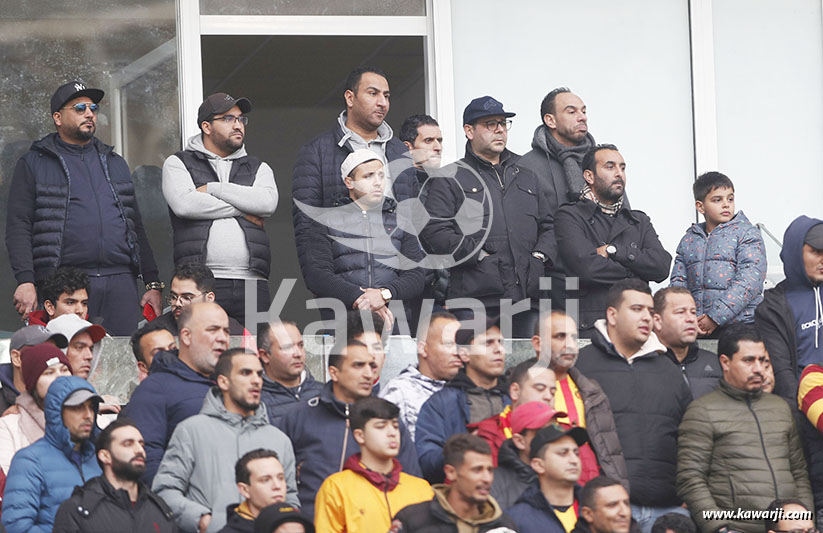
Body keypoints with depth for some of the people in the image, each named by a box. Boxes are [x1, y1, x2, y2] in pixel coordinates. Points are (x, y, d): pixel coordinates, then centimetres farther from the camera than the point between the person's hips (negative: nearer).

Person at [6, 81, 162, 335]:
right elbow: (18, 227, -1)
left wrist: (152, 283, 13)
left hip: (120, 283, 4)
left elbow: (137, 226, 22)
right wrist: (26, 280, -15)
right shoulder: (33, 164, 8)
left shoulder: (115, 163, 23)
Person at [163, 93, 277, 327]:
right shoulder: (178, 164, 14)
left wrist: (213, 189, -1)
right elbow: (183, 204, -6)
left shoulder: (258, 168, 22)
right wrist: (242, 210, 0)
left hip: (252, 282, 3)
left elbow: (267, 203, 0)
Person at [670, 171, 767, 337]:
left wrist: (715, 318, -17)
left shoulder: (747, 233, 4)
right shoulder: (688, 240, 19)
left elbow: (749, 281, -9)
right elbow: (678, 281, 13)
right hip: (698, 328, 4)